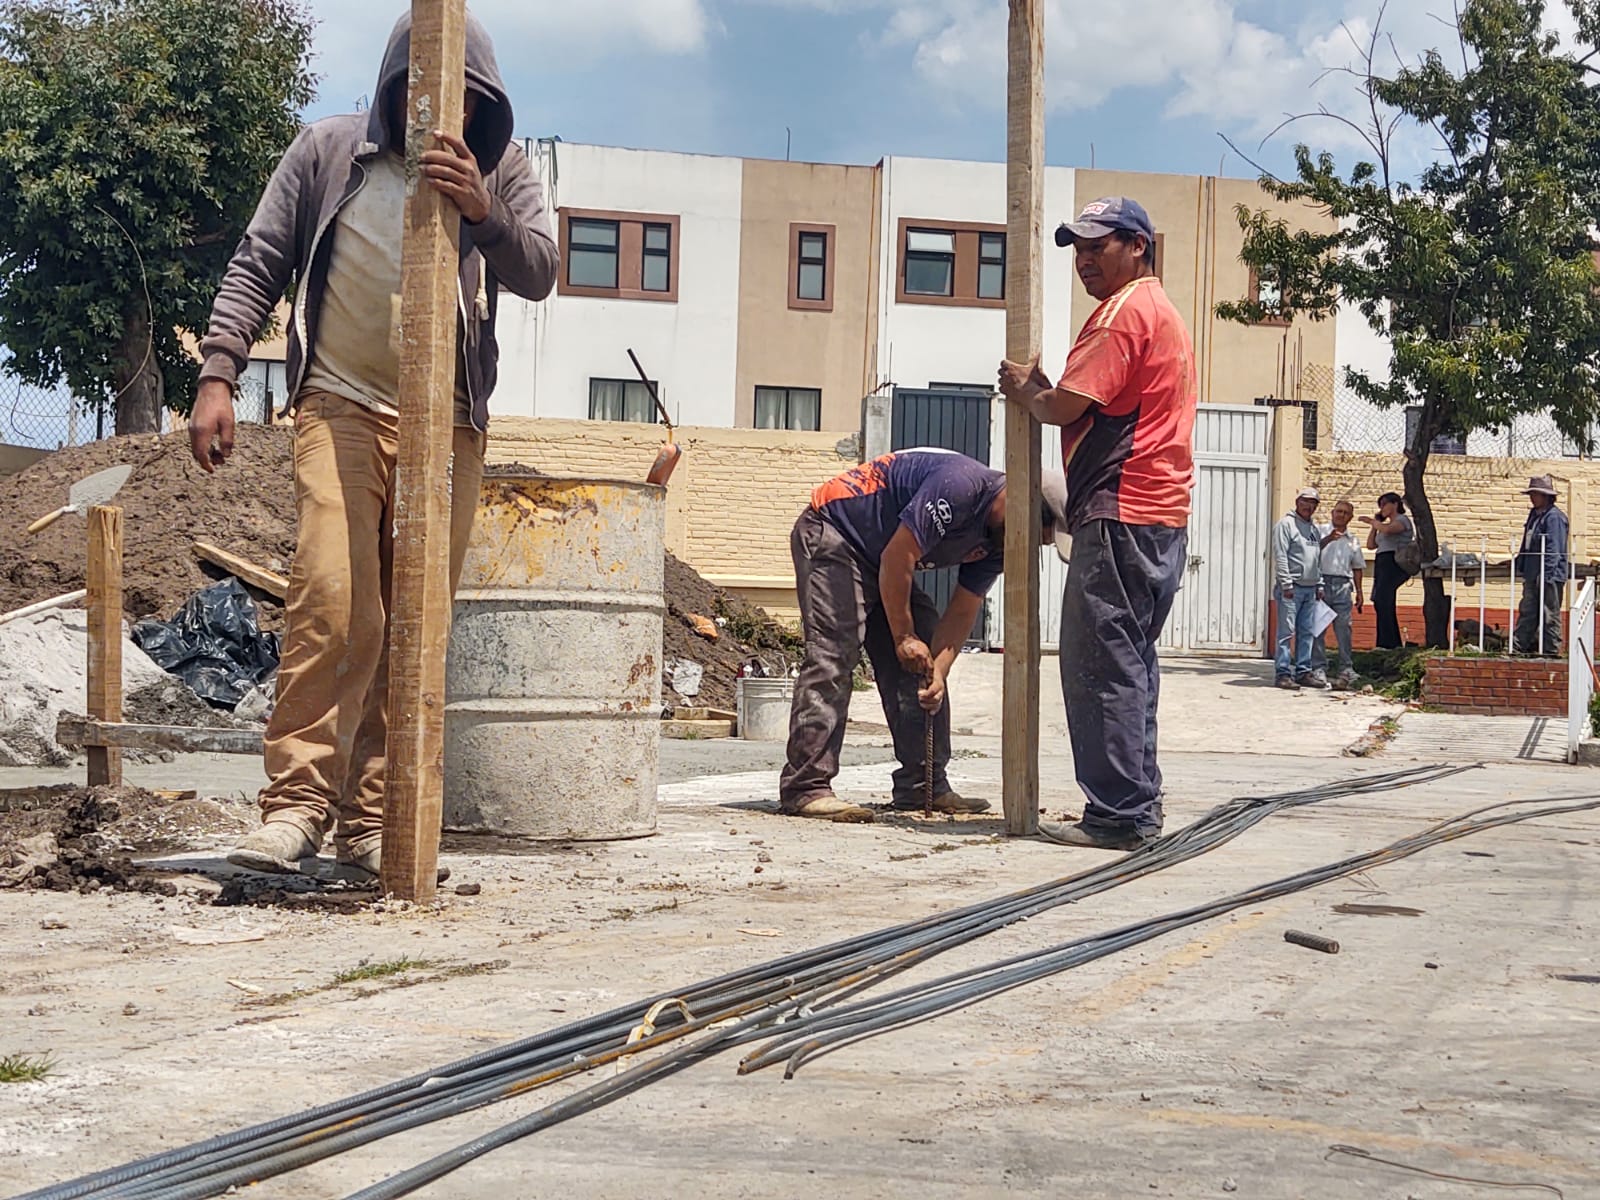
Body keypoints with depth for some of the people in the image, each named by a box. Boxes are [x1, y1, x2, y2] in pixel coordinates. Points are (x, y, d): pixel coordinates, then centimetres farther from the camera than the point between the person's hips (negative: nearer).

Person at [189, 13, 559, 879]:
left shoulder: (499, 170, 8)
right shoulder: (329, 151, 4)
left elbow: (538, 273, -6)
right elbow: (257, 266, 5)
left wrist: (482, 212, -25)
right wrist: (218, 374, -6)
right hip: (341, 405, -2)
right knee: (332, 598, -19)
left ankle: (369, 824, 5)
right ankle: (297, 804, -15)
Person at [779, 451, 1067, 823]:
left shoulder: (997, 545, 0)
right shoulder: (960, 486, -29)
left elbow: (961, 612, 0)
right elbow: (897, 556, -28)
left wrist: (937, 672, -15)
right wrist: (904, 637, -21)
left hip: (886, 566, 10)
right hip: (832, 535, -10)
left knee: (920, 664, 3)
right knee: (832, 657, -20)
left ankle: (924, 785, 5)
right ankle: (805, 788, -22)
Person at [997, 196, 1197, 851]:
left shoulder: (1124, 310, -9)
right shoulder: (1163, 312, 24)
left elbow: (1065, 407, -15)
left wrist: (1026, 388, 4)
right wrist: (1041, 390, 9)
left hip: (1119, 516, -11)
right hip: (1162, 517, 11)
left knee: (1101, 665, -8)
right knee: (1132, 663, 14)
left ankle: (1116, 814, -8)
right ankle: (1138, 806, 19)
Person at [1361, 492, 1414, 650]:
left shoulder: (1402, 520, 1)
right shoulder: (1386, 525, 26)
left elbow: (1387, 529, -21)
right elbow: (1370, 545, 23)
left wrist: (1372, 522, -5)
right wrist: (1374, 524, 18)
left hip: (1394, 562, -10)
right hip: (1382, 563, 10)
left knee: (1382, 601, -19)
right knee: (1381, 603, 7)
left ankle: (1387, 643, -22)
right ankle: (1395, 643, 10)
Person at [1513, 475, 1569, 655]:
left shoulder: (1554, 517, -14)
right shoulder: (1534, 514, 15)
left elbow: (1553, 549, -19)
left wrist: (1545, 574, -22)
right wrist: (1521, 565, 22)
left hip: (1550, 575, -9)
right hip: (1532, 575, 9)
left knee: (1549, 615, -2)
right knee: (1527, 612, 10)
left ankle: (1551, 649, 4)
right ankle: (1518, 646, 13)